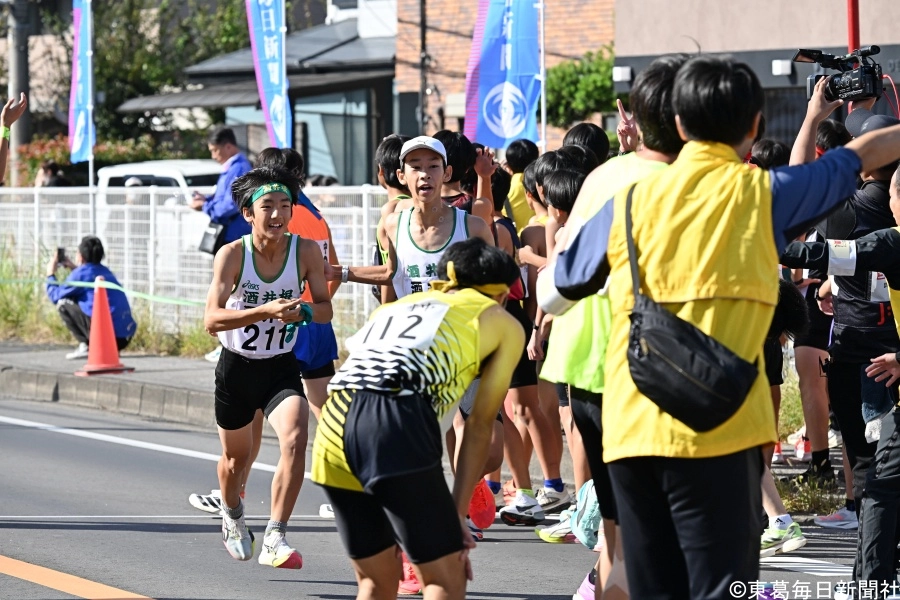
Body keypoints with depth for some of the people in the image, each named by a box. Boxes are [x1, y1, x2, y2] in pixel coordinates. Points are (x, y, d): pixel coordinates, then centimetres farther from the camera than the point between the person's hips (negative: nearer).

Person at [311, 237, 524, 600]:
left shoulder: (397, 305, 35)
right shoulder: (504, 325, 21)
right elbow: (479, 426, 15)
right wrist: (457, 515, 16)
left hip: (334, 420, 6)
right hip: (397, 424, -6)